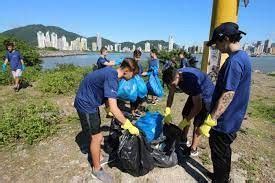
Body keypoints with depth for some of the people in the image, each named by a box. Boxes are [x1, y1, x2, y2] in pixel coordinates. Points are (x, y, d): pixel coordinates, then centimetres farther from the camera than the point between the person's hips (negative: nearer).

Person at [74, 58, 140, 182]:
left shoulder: (111, 72, 0)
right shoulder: (112, 78, -29)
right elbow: (113, 108, -33)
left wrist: (108, 109, 15)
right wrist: (129, 126, -26)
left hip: (90, 101, 9)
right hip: (86, 104, -9)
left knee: (96, 134, 22)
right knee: (97, 137, 1)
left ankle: (98, 157, 43)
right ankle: (97, 169, 22)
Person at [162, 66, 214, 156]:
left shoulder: (192, 79, -41)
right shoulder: (175, 75, -19)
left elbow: (198, 106, -34)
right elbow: (171, 95, -5)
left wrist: (184, 122, -29)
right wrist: (167, 113, -14)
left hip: (207, 97, -7)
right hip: (195, 94, 7)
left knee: (197, 123, -6)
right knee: (185, 114, 11)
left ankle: (193, 149, 11)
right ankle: (184, 140, 28)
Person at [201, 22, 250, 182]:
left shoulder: (234, 61, -24)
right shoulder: (244, 57, 7)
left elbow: (227, 96, -29)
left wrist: (209, 121, -26)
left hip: (224, 121, -10)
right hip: (233, 120, 10)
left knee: (219, 155, 11)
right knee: (224, 152, 25)